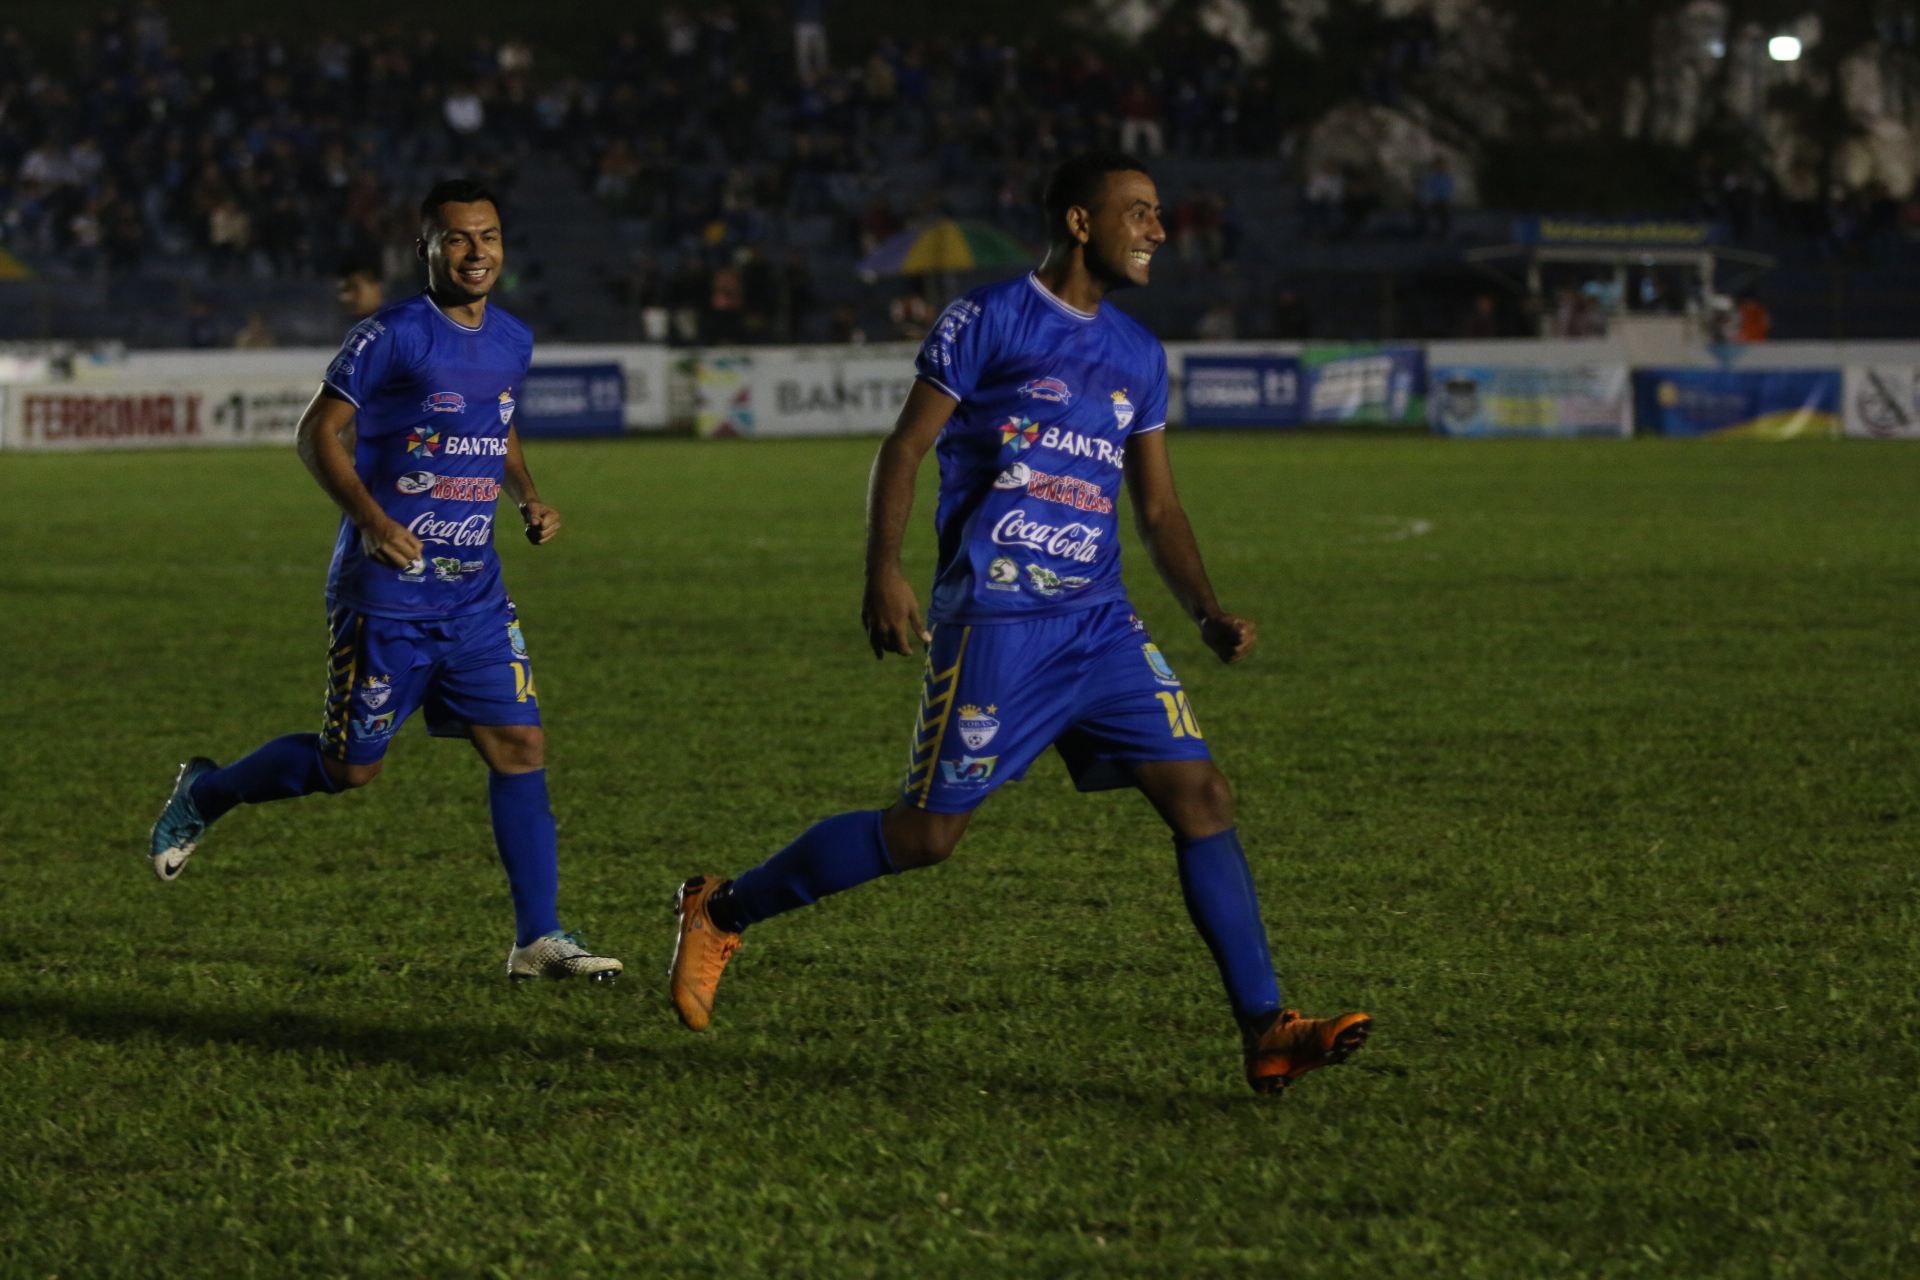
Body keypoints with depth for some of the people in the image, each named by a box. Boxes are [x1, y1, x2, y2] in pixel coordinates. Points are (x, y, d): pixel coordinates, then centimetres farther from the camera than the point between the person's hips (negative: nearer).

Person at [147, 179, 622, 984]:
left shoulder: (512, 341, 9)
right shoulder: (394, 336, -12)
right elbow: (319, 433, -10)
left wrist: (528, 498, 7)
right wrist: (371, 521, -22)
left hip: (473, 592, 6)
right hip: (385, 593, -6)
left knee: (520, 747, -4)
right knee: (350, 766, 2)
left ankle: (537, 940, -1)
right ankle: (205, 794, 28)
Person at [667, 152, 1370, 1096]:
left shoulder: (1137, 355, 17)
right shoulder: (989, 320, -3)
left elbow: (1157, 509, 21)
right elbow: (904, 449, -4)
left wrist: (1207, 613, 6)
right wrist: (884, 575, -17)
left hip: (1099, 620, 6)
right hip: (995, 618, -6)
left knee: (1199, 793, -7)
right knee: (925, 834, -5)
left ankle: (1265, 1032, -9)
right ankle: (720, 913, 14)